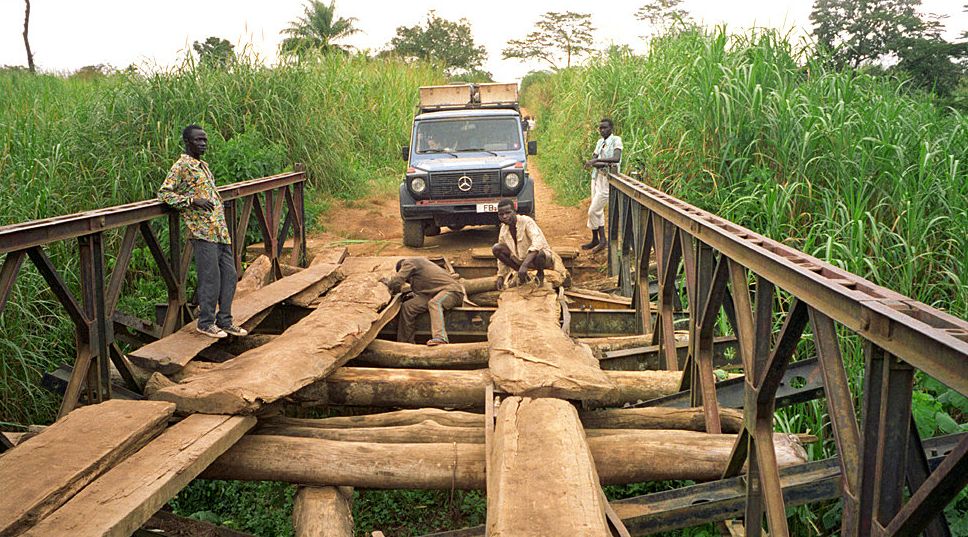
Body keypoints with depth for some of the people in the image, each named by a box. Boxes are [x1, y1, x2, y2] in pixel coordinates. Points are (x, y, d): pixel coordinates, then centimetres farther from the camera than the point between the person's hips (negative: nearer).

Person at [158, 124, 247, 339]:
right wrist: (193, 200, -20)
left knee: (229, 275, 9)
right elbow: (164, 193, -11)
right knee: (210, 277, -5)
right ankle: (206, 323, 8)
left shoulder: (204, 165, 20)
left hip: (221, 230, 9)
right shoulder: (181, 166, -5)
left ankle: (224, 320, 18)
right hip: (202, 231, -8)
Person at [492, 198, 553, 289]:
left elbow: (537, 243, -40)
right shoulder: (503, 229, -5)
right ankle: (522, 275, 2)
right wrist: (501, 276, 3)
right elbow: (502, 254, 7)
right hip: (521, 259, 6)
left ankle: (540, 273, -3)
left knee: (539, 254, -42)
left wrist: (524, 265, -49)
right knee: (496, 248, -13)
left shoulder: (526, 221, -24)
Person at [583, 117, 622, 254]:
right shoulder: (600, 142, 12)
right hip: (597, 177, 8)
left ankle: (596, 240, 7)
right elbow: (592, 159, 3)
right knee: (598, 211, 12)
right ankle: (601, 240, 22)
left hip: (607, 180, -8)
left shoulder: (616, 140, -10)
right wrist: (601, 164, -18)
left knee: (593, 211, -7)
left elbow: (616, 158, -26)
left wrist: (597, 160, -30)